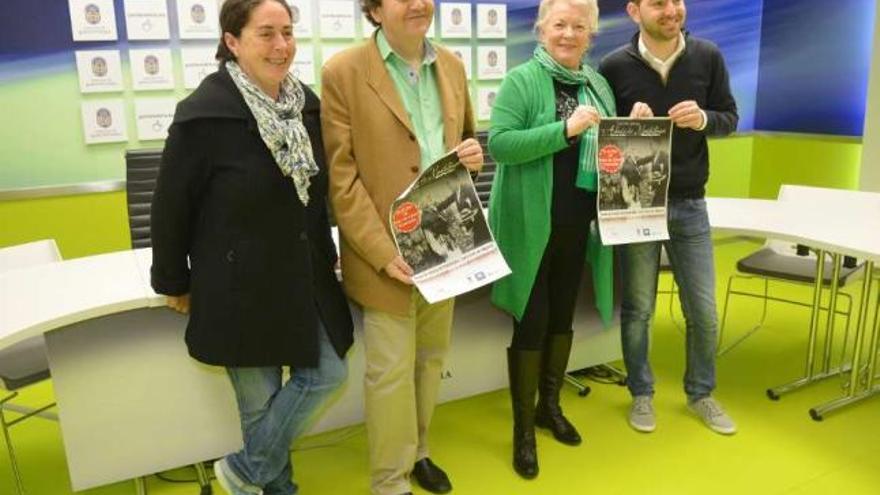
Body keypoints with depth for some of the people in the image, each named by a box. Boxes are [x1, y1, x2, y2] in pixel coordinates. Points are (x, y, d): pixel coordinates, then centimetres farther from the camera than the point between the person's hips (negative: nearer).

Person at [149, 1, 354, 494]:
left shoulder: (308, 103, 2)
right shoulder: (203, 114, -18)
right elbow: (172, 207, -10)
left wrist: (326, 255, 16)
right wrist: (174, 282, -2)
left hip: (305, 278, 6)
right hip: (240, 285, -6)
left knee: (326, 374, 9)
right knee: (261, 398, 9)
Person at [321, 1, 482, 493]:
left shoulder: (452, 65, 8)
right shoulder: (343, 73, -10)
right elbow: (341, 177, -13)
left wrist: (473, 153, -5)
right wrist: (382, 252, -19)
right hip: (386, 252, -5)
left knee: (431, 360, 18)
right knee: (391, 372, 4)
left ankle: (417, 452, 39)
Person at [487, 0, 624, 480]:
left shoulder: (598, 84, 11)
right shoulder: (521, 80, -9)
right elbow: (498, 144, -20)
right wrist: (565, 130, -26)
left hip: (578, 225, 6)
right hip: (531, 225, -6)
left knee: (563, 315, 17)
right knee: (532, 322, 2)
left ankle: (550, 405, 37)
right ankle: (522, 427, 18)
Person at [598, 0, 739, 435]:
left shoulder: (708, 57, -1)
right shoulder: (614, 65, -8)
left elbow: (730, 118, 6)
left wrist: (703, 119, -16)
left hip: (689, 205, 2)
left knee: (703, 311, 10)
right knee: (637, 309, 10)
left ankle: (701, 393, 33)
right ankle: (641, 394, 30)